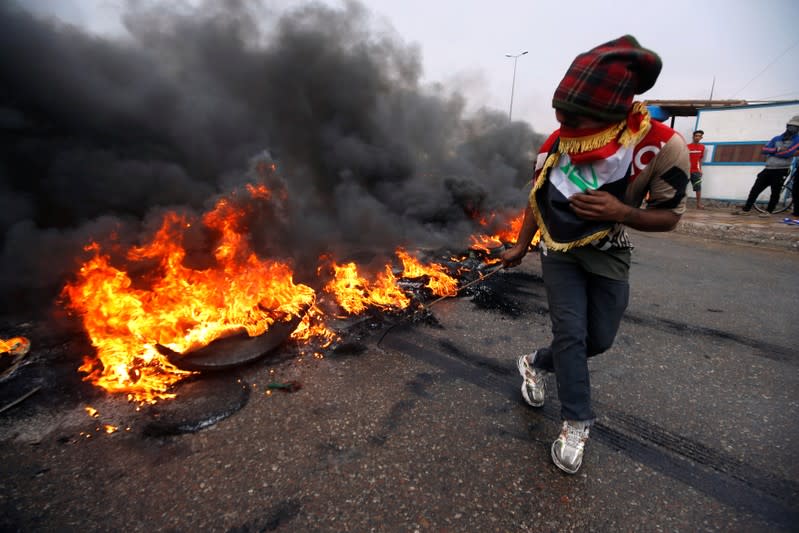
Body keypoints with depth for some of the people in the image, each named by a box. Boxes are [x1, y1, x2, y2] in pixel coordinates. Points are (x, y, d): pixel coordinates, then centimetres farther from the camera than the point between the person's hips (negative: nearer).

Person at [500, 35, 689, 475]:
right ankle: (576, 423, 9)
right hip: (559, 251, 0)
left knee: (599, 339, 8)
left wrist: (622, 212, -32)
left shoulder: (661, 147, -21)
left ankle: (536, 363, 34)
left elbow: (670, 216, -11)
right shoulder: (555, 146, -13)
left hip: (608, 254, 1)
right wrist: (520, 247, 11)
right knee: (571, 334, -7)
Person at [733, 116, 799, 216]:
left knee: (775, 192, 2)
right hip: (768, 169, 4)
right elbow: (765, 149, -1)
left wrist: (772, 153, -6)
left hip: (780, 171, -4)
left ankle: (768, 211, 11)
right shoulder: (777, 139, 12)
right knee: (755, 189, 0)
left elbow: (788, 153, -15)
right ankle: (746, 209, 2)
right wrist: (777, 149, -15)